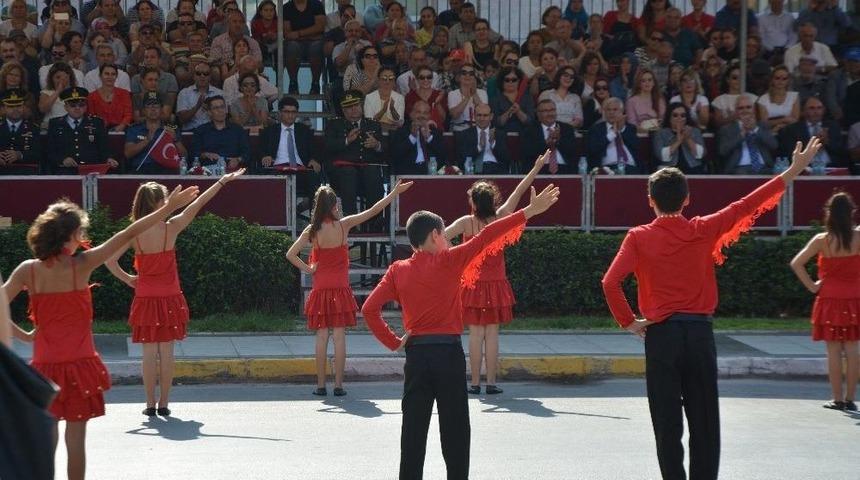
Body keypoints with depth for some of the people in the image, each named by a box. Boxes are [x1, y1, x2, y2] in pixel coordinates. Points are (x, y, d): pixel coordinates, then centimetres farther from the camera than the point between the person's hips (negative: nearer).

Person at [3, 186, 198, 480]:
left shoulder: (28, 271, -4)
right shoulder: (81, 265, -10)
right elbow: (127, 235, -6)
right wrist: (168, 208, -1)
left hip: (44, 366, 2)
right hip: (79, 365, -2)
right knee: (75, 437, 6)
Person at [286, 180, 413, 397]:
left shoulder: (312, 230, -5)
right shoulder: (343, 225, -7)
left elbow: (290, 254, -11)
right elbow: (373, 211, 0)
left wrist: (307, 269, 1)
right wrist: (395, 193, 8)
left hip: (320, 289, 1)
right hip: (340, 289, -1)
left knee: (322, 336, 5)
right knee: (339, 336, 1)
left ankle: (321, 385, 5)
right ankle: (338, 385, 1)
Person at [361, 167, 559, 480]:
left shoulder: (398, 270, 5)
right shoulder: (449, 262, -6)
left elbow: (370, 309, -1)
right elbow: (486, 237, -8)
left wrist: (392, 341, 6)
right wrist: (529, 211, -8)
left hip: (415, 355, 3)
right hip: (448, 354, -3)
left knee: (414, 429, 5)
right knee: (455, 429, 4)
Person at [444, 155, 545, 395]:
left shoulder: (466, 222, -10)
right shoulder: (500, 219, -5)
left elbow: (442, 236, -17)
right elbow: (519, 192, 1)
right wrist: (536, 168, 7)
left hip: (473, 283, -1)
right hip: (495, 283, 1)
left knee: (475, 333, 2)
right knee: (492, 333, 4)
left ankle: (475, 383, 1)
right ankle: (491, 382, 4)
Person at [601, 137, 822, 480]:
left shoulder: (639, 238, -4)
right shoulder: (704, 231, -1)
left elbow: (610, 282, -15)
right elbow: (747, 206, 4)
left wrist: (627, 322, -1)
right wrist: (792, 172, 11)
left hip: (661, 335, -1)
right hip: (700, 332, 1)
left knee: (667, 422, 3)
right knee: (704, 420, 8)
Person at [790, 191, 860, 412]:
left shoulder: (822, 240, -8)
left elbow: (796, 263, -11)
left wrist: (811, 285, -4)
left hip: (830, 301, -1)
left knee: (834, 351, 3)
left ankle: (838, 399, 5)